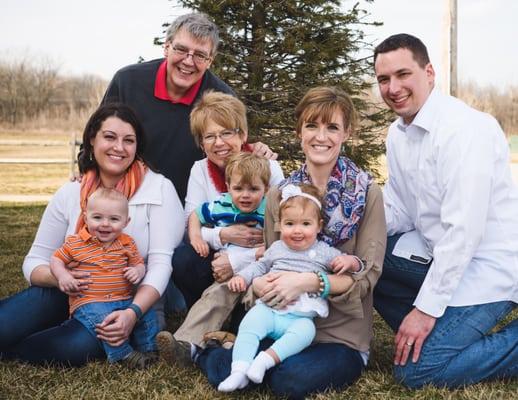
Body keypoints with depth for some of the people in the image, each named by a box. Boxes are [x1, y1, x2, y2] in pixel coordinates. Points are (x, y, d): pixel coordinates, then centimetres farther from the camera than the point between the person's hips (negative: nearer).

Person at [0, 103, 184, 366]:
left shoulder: (159, 189, -5)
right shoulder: (70, 194, 5)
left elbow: (161, 263, -13)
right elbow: (35, 261, 6)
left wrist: (133, 313, -29)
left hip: (129, 303, -2)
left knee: (78, 345, -33)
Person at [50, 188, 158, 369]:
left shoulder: (127, 243, 7)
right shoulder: (75, 243, 0)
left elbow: (139, 263, 16)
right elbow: (56, 260, 8)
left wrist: (138, 271, -8)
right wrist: (62, 275, -12)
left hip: (124, 300, 4)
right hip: (89, 303, -3)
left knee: (147, 313, -15)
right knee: (103, 318, -33)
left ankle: (147, 348, 8)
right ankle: (123, 354, -17)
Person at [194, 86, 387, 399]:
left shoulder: (366, 193, -5)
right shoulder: (279, 195, 6)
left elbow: (367, 275, -9)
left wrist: (309, 282, -25)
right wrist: (260, 282, -15)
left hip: (342, 336, -2)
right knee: (222, 370, -22)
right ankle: (205, 349, 11)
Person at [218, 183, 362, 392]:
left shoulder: (324, 252, 10)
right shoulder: (277, 248, 18)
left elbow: (354, 265, 13)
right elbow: (260, 266, 31)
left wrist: (349, 260, -11)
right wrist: (242, 277, 15)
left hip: (301, 316, -2)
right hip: (268, 308, 2)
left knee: (305, 330, -35)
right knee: (250, 323, -26)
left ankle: (267, 358, -42)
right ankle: (239, 370, -32)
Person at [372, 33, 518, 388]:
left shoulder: (465, 128, -23)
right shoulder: (398, 133, 5)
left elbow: (464, 230, -26)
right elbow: (398, 212, 8)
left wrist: (427, 308, -23)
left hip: (486, 264, -9)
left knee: (415, 371, -15)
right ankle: (436, 334, 4)